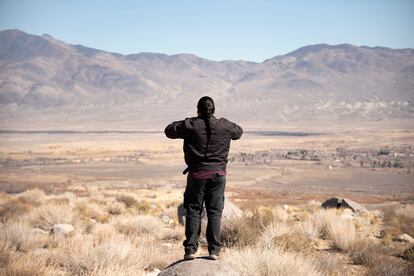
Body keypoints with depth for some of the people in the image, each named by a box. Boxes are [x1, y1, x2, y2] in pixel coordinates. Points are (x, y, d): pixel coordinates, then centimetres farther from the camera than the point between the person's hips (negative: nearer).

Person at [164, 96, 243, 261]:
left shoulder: (190, 125, -9)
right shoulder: (224, 126, -2)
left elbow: (169, 131, 4)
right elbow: (238, 132, 19)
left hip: (197, 175, -1)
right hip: (218, 174, 1)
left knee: (193, 211, 7)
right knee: (215, 211, 7)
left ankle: (191, 248, 3)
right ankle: (214, 250, 5)